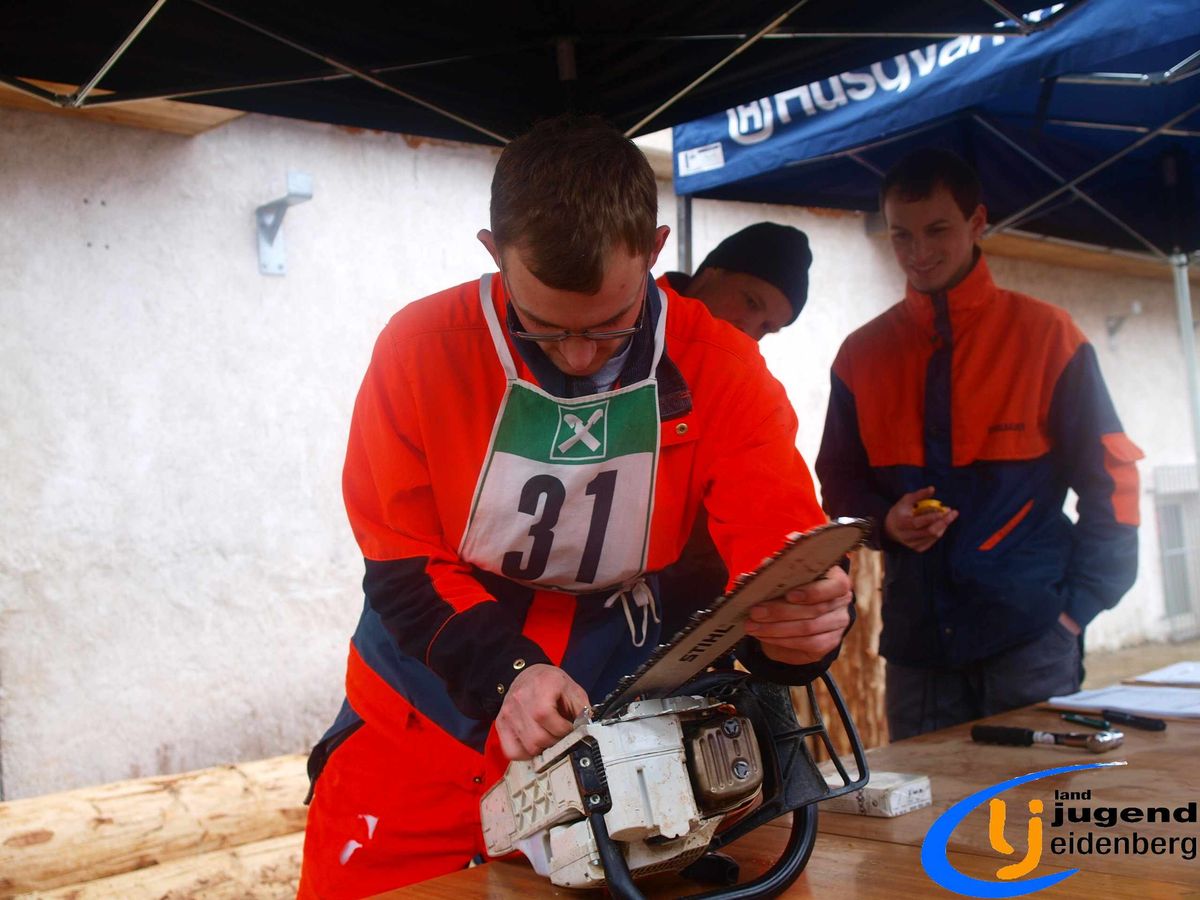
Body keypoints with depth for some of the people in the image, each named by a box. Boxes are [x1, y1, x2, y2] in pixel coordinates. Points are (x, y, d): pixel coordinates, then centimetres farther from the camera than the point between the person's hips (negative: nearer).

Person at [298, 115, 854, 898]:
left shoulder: (722, 369, -11)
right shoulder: (421, 348, -12)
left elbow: (779, 549, -17)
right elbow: (401, 567, -9)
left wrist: (802, 617, -41)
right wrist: (507, 671, -25)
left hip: (618, 744, 0)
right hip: (419, 736, 0)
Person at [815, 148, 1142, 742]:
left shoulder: (1047, 335, 1)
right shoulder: (863, 354, 8)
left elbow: (1109, 477, 2)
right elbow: (837, 480, 14)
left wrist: (1078, 605, -6)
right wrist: (886, 520, -7)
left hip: (1030, 633, -2)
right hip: (916, 638, 3)